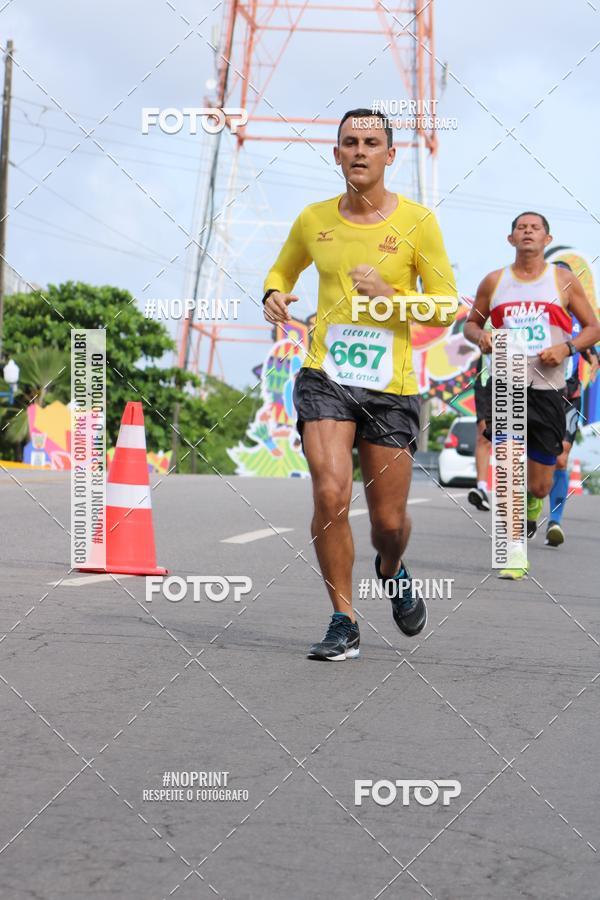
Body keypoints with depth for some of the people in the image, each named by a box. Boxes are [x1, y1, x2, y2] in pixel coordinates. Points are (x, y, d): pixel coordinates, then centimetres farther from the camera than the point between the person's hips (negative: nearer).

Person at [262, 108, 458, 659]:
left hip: (391, 388, -1)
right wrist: (275, 295, 2)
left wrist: (389, 297, -17)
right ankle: (344, 624, -4)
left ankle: (392, 572, 42)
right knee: (331, 494, -19)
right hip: (325, 377, 1)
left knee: (388, 521, 4)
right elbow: (283, 269, 25)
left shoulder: (417, 221, -2)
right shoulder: (314, 220, 6)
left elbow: (447, 308, -1)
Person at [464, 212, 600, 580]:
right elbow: (472, 323, 19)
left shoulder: (564, 281, 5)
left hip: (547, 388, 0)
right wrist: (480, 337, -5)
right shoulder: (494, 282, 9)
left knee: (540, 485, 5)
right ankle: (515, 553, -10)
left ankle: (531, 505, 42)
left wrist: (567, 348, -11)